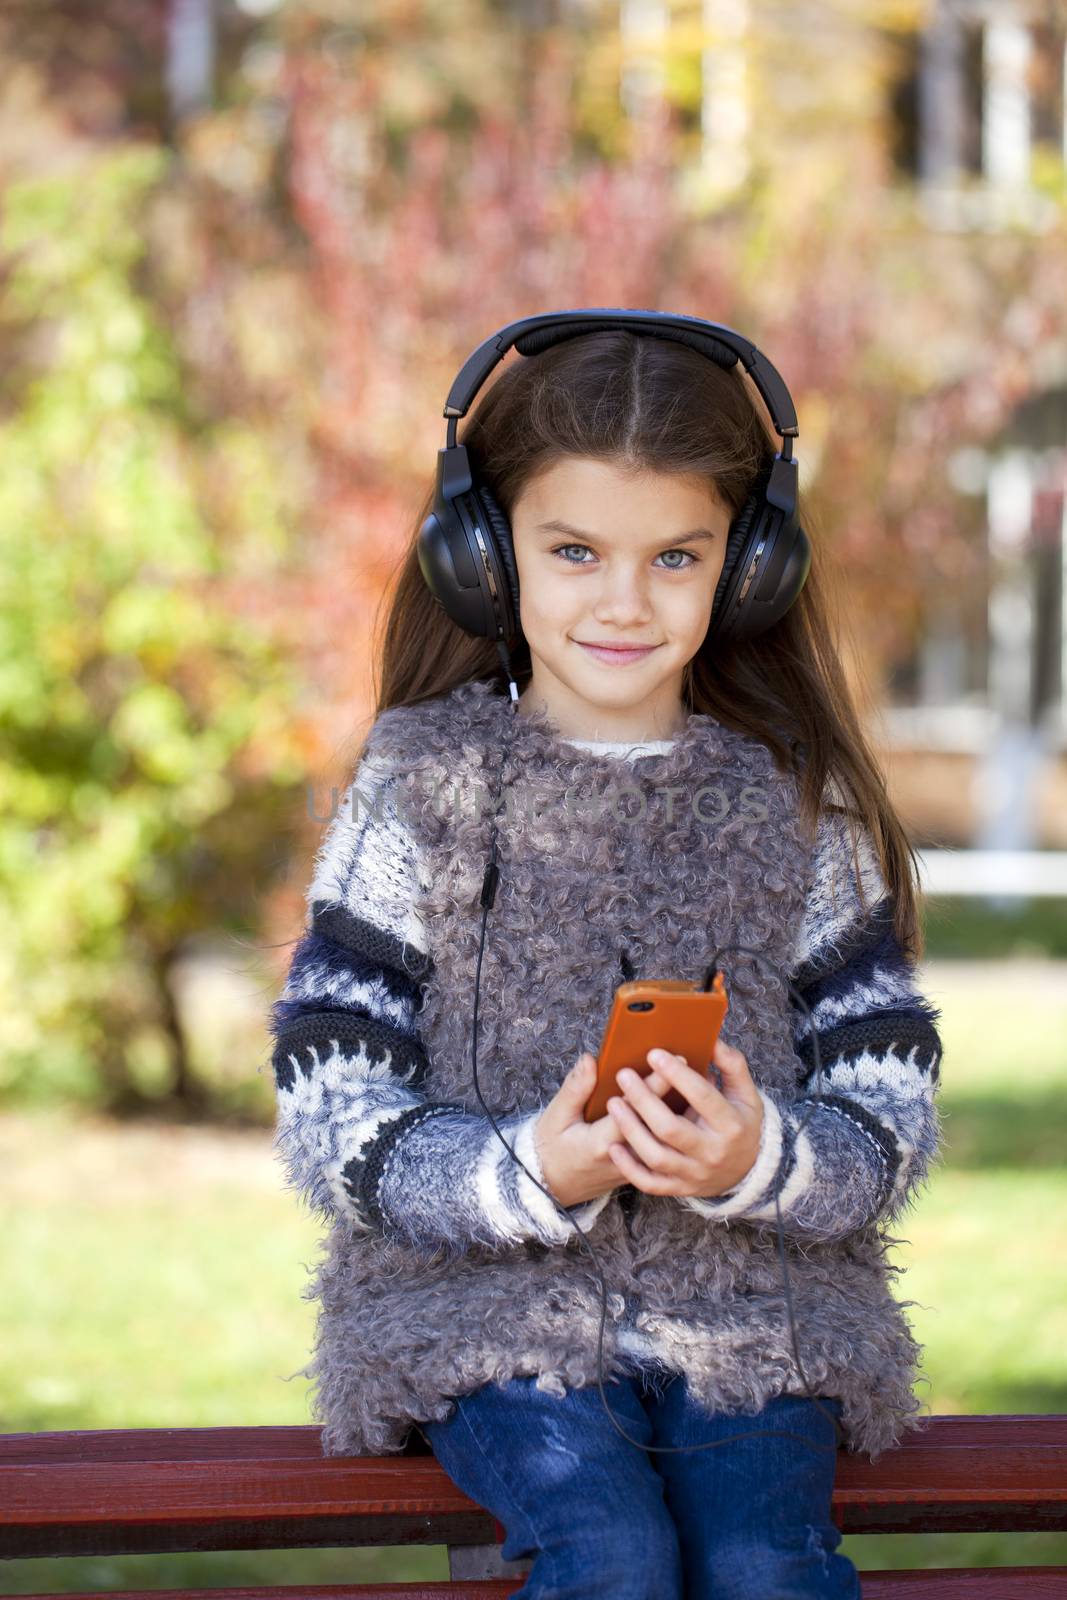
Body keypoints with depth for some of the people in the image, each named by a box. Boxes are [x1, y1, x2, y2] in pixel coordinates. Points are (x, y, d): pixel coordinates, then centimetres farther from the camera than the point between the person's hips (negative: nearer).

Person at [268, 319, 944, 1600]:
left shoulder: (797, 807, 8)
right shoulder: (420, 790, 3)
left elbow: (893, 1121, 4)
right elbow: (328, 1125, -2)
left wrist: (763, 1162, -19)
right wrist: (530, 1173, -21)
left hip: (752, 1309, 1)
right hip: (486, 1302, -1)